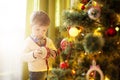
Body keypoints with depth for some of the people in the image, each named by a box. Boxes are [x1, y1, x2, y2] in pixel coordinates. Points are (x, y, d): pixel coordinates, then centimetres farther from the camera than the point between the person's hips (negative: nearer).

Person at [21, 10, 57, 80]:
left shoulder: (49, 41, 4)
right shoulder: (29, 41, -9)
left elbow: (55, 52, 13)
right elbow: (24, 57, -15)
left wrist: (53, 53, -10)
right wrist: (33, 54, -32)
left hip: (48, 71, 4)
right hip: (35, 71, -4)